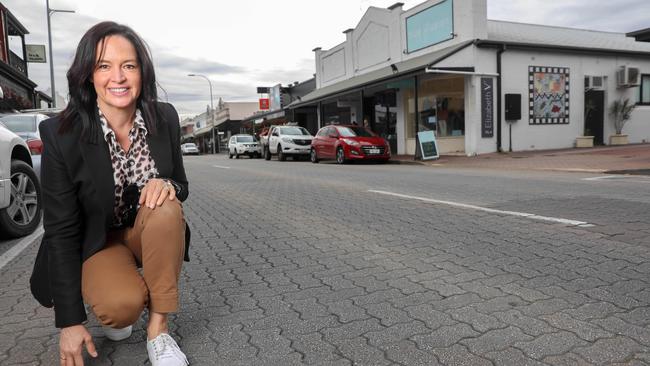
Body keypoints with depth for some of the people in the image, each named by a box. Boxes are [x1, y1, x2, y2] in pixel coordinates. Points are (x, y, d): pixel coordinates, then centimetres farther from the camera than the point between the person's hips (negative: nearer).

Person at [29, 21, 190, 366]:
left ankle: (158, 330, -17)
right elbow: (61, 230, -16)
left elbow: (181, 187, 0)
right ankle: (109, 306, 9)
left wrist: (168, 186, -28)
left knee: (166, 208, -31)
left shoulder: (164, 118, -12)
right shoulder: (61, 133, -20)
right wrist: (70, 320, -14)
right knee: (122, 304, -31)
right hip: (98, 242, -3)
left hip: (150, 233, 3)